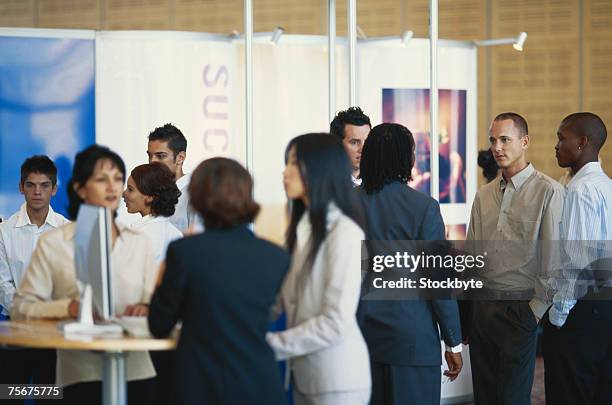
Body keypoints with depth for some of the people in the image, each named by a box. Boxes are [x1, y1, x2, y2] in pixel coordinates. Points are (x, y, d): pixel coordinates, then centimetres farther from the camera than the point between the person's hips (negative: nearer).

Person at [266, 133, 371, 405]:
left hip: (338, 379, -7)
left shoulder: (344, 232, -14)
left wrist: (271, 345, -15)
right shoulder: (302, 228, 11)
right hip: (304, 373, 7)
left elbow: (335, 323, -19)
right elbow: (285, 301, 6)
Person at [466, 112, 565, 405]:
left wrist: (537, 309, -10)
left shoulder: (548, 192, -6)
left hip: (520, 311, -6)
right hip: (481, 306, 6)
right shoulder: (484, 195, 13)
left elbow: (555, 257, -8)